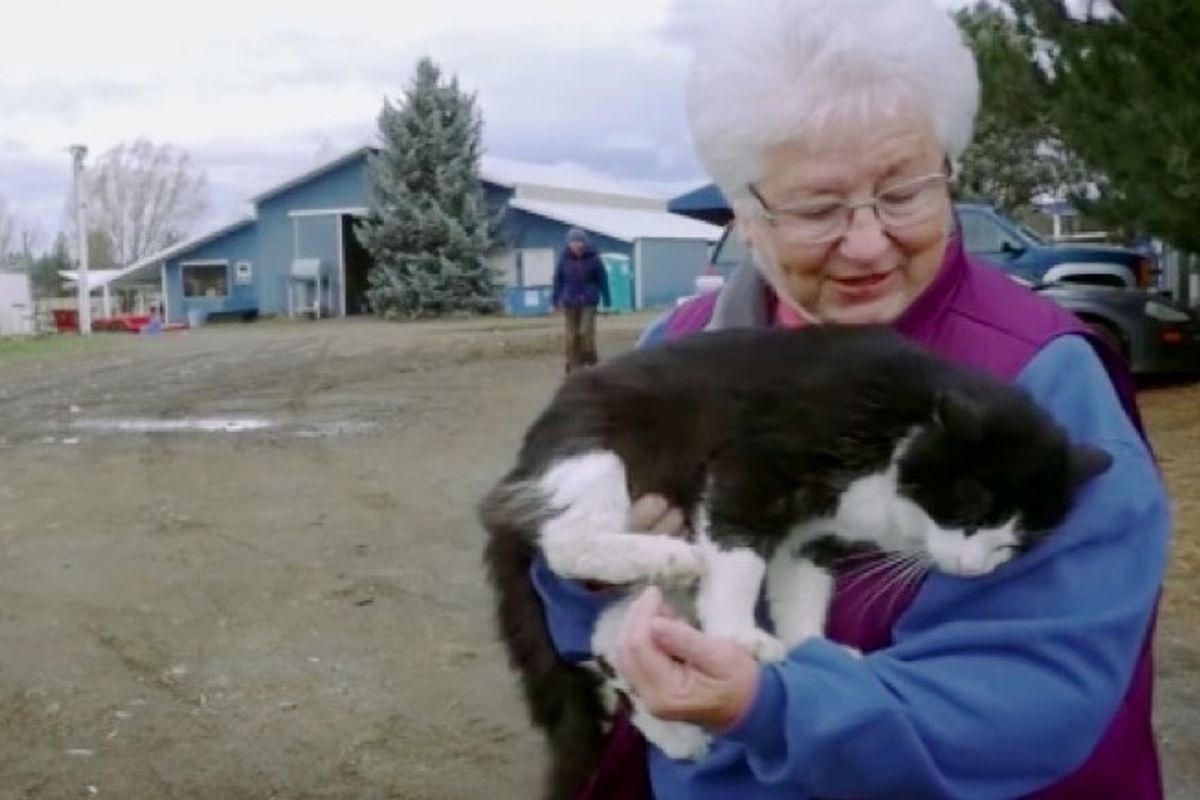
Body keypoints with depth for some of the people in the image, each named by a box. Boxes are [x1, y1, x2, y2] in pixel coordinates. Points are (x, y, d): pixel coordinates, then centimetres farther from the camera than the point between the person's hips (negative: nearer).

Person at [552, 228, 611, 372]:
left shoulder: (593, 258, -5)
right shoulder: (564, 259, -2)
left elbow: (602, 279, 0)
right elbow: (558, 280, 4)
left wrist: (606, 301, 1)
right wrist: (555, 300, 6)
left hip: (588, 302, -1)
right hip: (569, 302, 2)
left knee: (586, 331, -11)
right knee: (572, 335, 5)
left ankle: (590, 362, 6)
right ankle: (574, 366, 14)